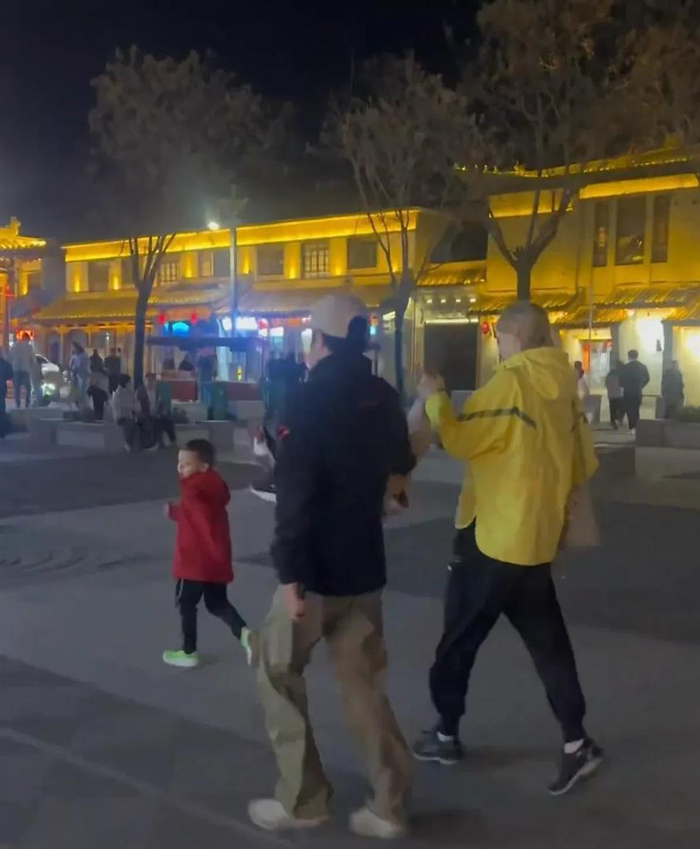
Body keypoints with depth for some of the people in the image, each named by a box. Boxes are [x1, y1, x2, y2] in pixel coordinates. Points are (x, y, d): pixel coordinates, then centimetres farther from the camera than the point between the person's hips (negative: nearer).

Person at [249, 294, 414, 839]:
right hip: (365, 566, 6)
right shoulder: (383, 397, 3)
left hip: (316, 568, -6)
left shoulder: (309, 399, -16)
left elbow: (295, 493, -22)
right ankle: (389, 806, 15)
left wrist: (290, 573, -21)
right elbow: (401, 464, 21)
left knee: (279, 675, 11)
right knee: (364, 682, 14)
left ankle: (302, 801, 14)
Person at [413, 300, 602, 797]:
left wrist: (435, 399, -4)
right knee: (547, 641, 14)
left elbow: (459, 440, -18)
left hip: (492, 537, -7)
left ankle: (447, 735, 22)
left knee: (459, 639, 10)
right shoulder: (565, 388, 5)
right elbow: (584, 465, 11)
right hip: (536, 539, 7)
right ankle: (576, 742, 11)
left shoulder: (511, 382, -17)